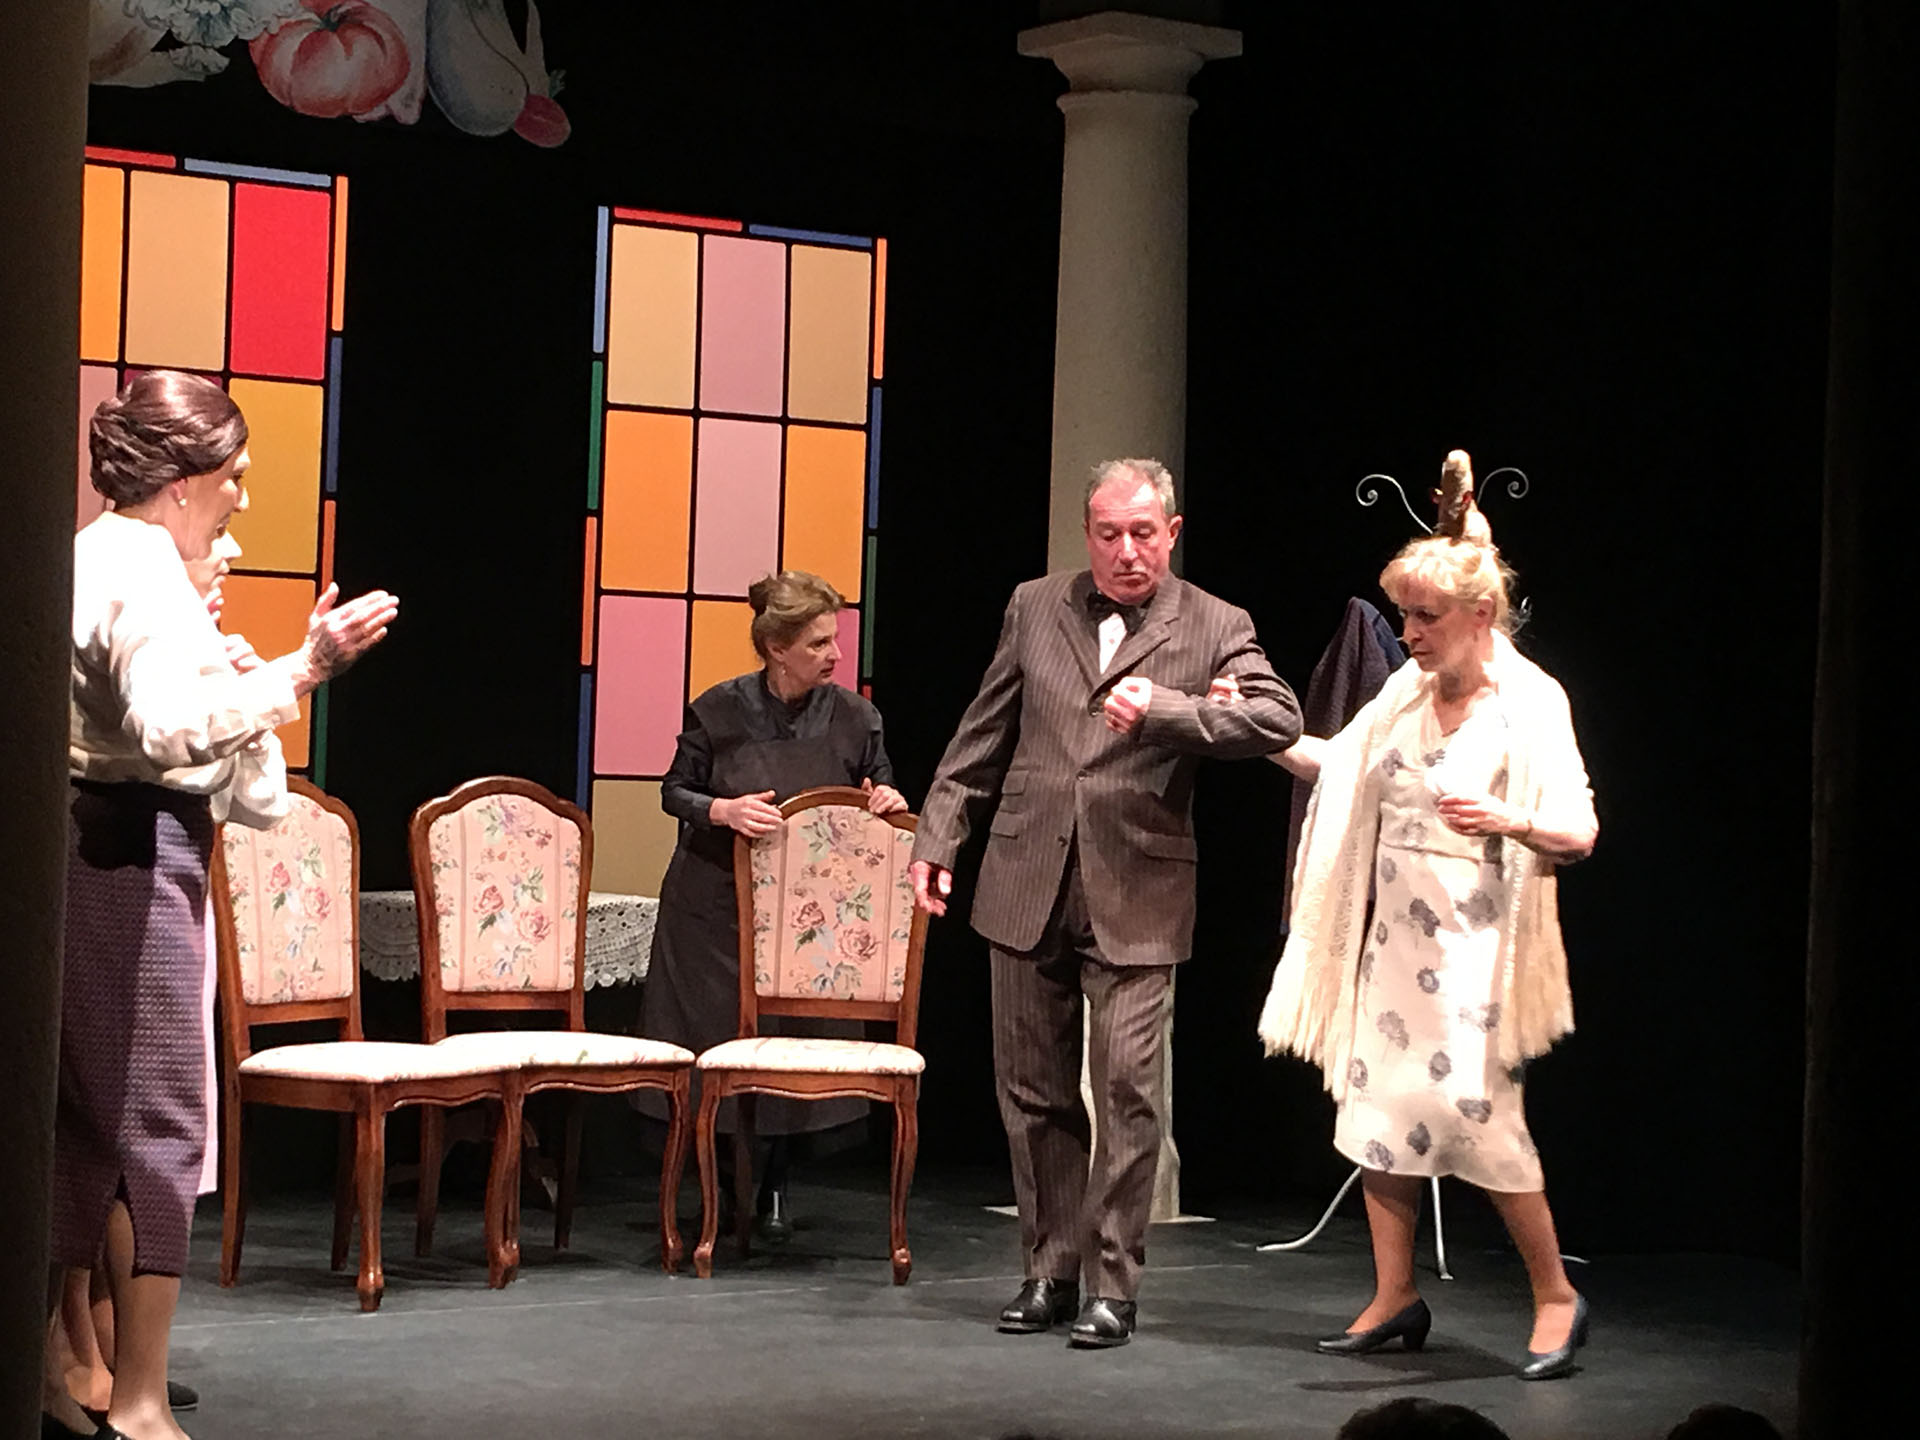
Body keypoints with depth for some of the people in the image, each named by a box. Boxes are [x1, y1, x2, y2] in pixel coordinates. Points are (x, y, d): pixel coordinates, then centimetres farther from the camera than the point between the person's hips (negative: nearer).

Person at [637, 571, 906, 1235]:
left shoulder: (853, 717, -4)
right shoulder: (718, 711, -8)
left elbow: (881, 795, 9)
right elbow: (674, 792, 0)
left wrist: (887, 800, -15)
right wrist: (724, 810, -20)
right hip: (716, 904, -1)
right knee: (713, 1039, 2)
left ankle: (775, 1186, 18)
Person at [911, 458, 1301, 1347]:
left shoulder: (1215, 629, 0)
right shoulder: (1035, 609, 10)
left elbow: (1279, 718, -15)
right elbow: (983, 736, 15)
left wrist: (1165, 708, -24)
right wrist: (938, 835, 10)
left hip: (1135, 898, -3)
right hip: (1028, 888, 3)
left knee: (1126, 1091, -7)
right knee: (1033, 1091, 9)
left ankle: (1112, 1287, 1)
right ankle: (1049, 1272, 21)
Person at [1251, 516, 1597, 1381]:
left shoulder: (1531, 703, -9)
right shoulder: (1407, 692, 9)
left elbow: (1580, 832, -12)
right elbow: (1335, 764, 21)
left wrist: (1509, 820, -31)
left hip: (1475, 943, -7)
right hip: (1393, 934, 7)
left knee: (1476, 1108, -12)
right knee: (1374, 1102, 5)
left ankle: (1556, 1295, 3)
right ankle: (1395, 1297, 16)